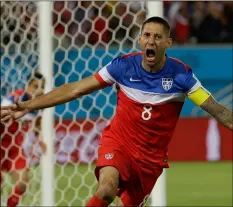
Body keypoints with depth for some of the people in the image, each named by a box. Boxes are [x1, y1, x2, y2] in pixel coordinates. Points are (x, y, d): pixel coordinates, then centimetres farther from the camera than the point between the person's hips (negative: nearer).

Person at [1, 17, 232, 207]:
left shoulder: (181, 74, -11)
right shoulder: (124, 65, -9)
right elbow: (74, 89, -4)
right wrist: (28, 106, -6)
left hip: (151, 158, 2)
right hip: (118, 142, -2)